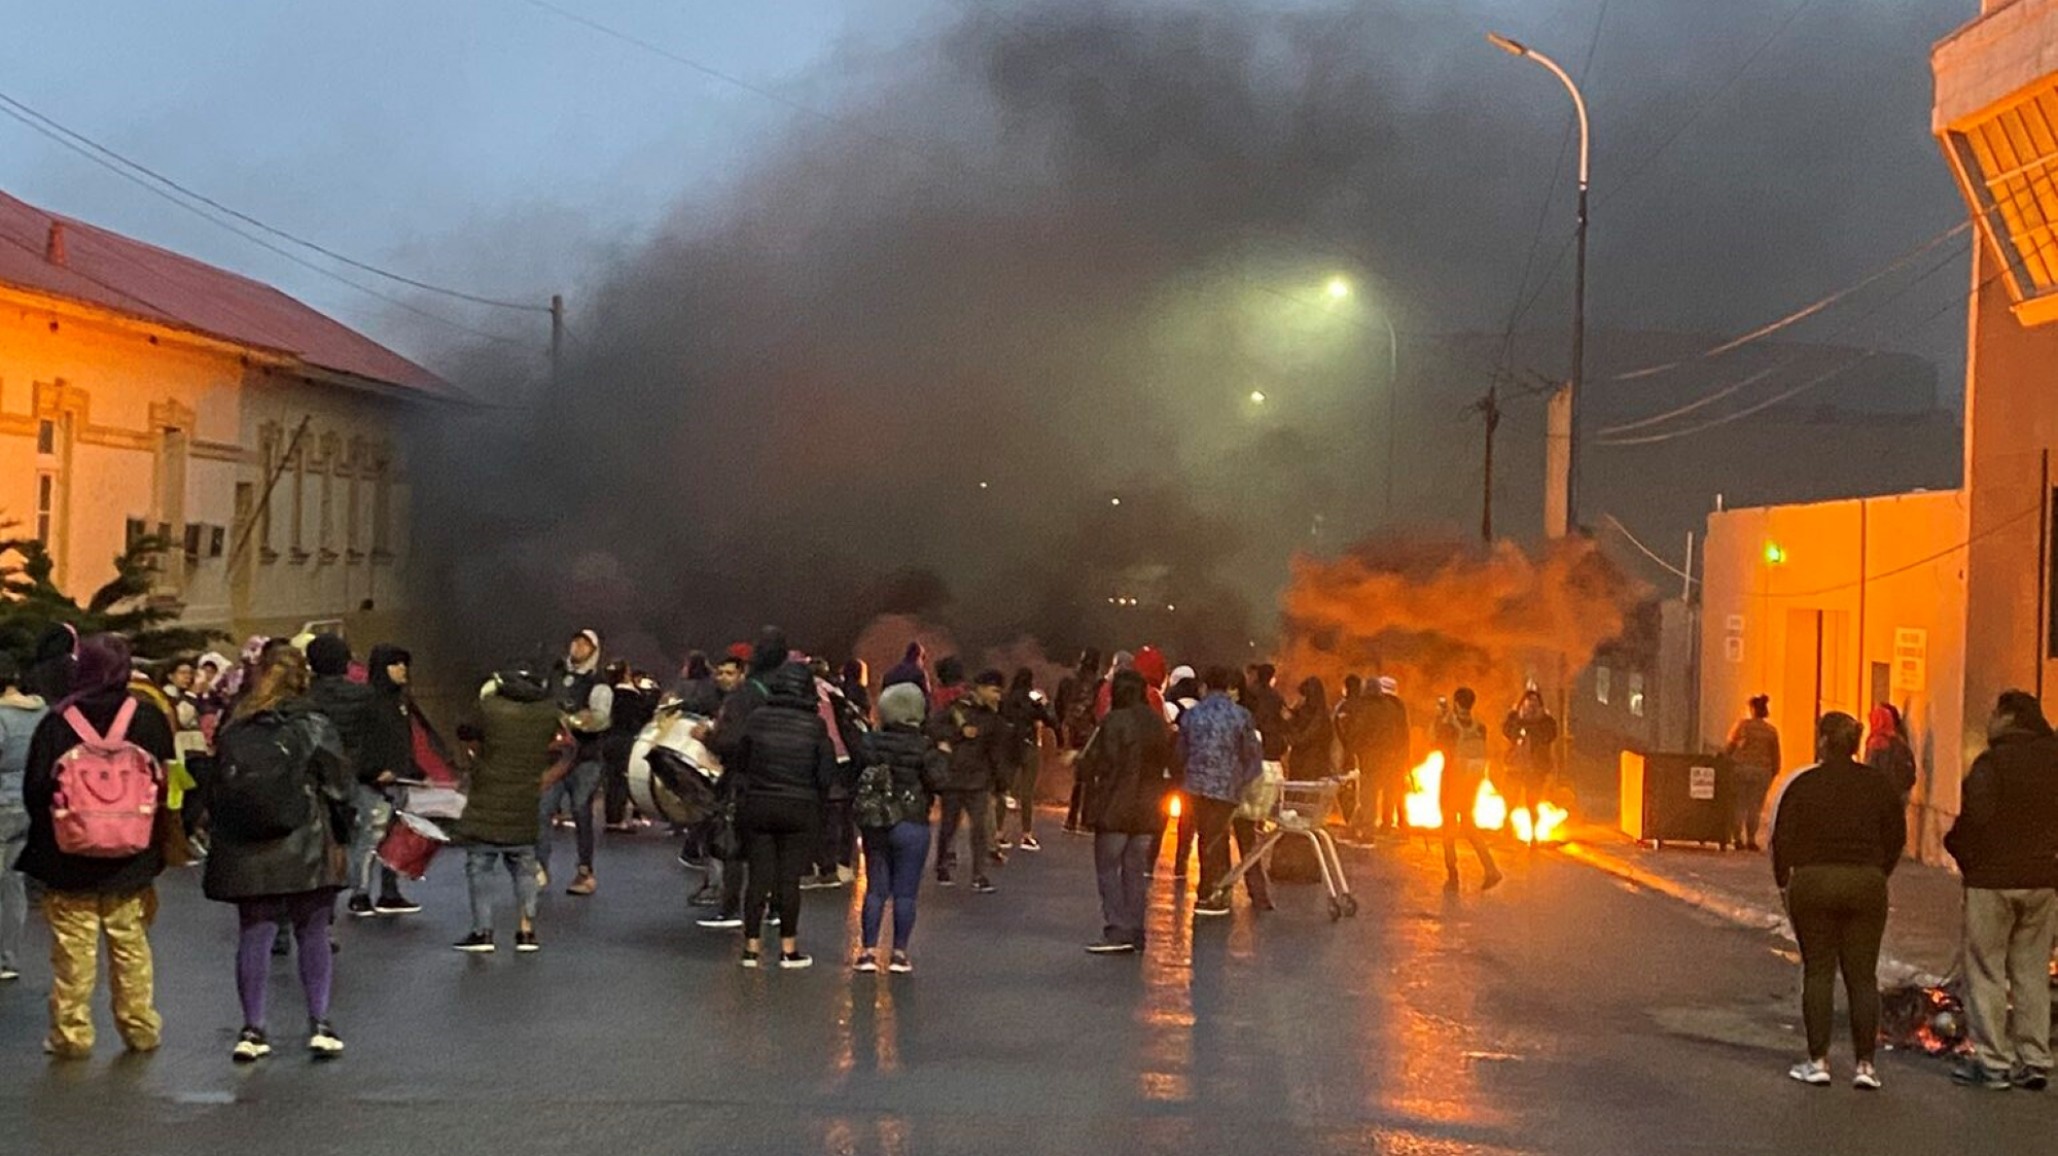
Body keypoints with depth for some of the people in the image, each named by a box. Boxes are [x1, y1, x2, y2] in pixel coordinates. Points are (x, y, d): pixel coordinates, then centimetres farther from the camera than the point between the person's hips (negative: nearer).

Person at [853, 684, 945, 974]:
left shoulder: (871, 742, 1)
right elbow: (937, 780, -15)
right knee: (905, 893, 4)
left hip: (874, 824, 4)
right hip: (911, 826, -4)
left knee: (875, 889, 11)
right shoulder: (922, 747, -12)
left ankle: (868, 950, 9)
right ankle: (899, 953, 6)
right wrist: (941, 756, 0)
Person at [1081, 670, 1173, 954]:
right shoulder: (1159, 723, 6)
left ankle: (1117, 931, -5)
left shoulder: (1114, 722, -15)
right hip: (1147, 810, 6)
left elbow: (1092, 762, -15)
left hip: (1115, 808, -6)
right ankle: (1136, 932, 12)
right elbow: (1169, 766, 12)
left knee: (1108, 868, 2)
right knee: (1136, 870, 12)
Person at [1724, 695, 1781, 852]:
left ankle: (1737, 838, 5)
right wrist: (1773, 773, 19)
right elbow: (1775, 756, 9)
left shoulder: (1742, 724, -1)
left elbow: (1729, 746, -1)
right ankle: (1751, 839, 6)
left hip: (1740, 768, -2)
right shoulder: (1771, 730, 6)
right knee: (1754, 806, 7)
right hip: (1761, 771, 2)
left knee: (1737, 804, 6)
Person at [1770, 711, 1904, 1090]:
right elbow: (1897, 835, 8)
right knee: (1863, 976, 6)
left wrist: (1784, 880, 8)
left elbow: (1782, 837, -5)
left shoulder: (1804, 784, -5)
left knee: (1817, 972, 4)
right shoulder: (1878, 785, 4)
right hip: (1867, 884, 2)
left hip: (1813, 883, -2)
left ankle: (1818, 1061, 3)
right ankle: (1865, 1063, 3)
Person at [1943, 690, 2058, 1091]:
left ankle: (1992, 1062, 2)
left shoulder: (1992, 762, -13)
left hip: (1992, 878, -5)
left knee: (1986, 971, 2)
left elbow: (1977, 816, -20)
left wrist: (1955, 846, -3)